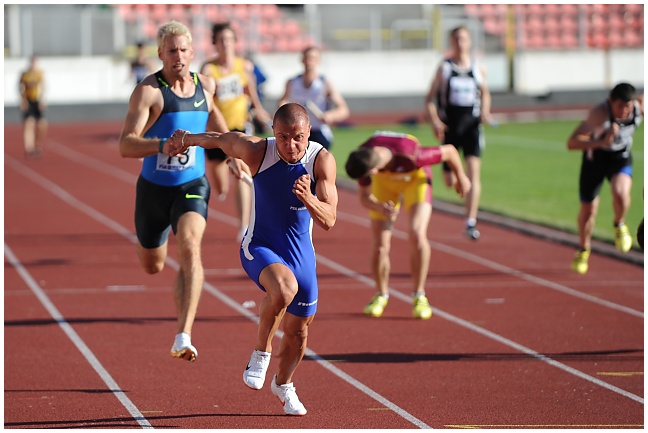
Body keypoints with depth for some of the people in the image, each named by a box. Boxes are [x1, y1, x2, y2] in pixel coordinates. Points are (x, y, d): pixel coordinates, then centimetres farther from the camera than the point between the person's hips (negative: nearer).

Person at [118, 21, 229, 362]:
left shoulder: (205, 85, -1)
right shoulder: (148, 91, -17)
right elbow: (125, 145, -28)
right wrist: (163, 146, -45)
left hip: (193, 185, 1)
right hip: (154, 188, -1)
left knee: (190, 248, -27)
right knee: (152, 267, 18)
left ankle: (183, 337, -34)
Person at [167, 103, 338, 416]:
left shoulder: (322, 160, -18)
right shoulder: (257, 151, -18)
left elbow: (328, 221, -24)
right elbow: (220, 139, 1)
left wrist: (308, 199, -42)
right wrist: (186, 138, 14)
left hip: (301, 254, 3)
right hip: (259, 247, -3)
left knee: (298, 331, 14)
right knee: (284, 287, -37)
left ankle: (283, 384, 46)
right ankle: (261, 352, -13)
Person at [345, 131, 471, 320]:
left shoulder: (411, 157, -43)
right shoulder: (362, 158, -31)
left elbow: (449, 151, -25)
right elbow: (364, 197, -14)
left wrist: (461, 177, -5)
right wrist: (380, 208, -37)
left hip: (415, 178, -3)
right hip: (385, 181, 3)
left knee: (417, 235, -23)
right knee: (379, 245, -4)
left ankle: (419, 296, -7)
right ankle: (381, 295, 20)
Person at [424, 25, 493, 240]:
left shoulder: (478, 68, 4)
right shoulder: (444, 68, -2)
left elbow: (485, 93, 19)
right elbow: (430, 98, -1)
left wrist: (485, 111, -1)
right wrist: (435, 122, -16)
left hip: (472, 125, 0)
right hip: (449, 126, 0)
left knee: (474, 172, -15)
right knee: (449, 181, 4)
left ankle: (471, 222, -15)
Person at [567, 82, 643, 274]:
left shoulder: (641, 105, -23)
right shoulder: (600, 113, -36)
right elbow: (571, 143, -43)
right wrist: (601, 142, -54)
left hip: (621, 157, 2)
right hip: (595, 156, -2)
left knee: (620, 193, -30)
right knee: (588, 210, 8)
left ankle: (619, 225, 5)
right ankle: (583, 249, 39)